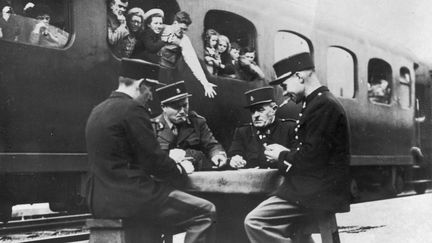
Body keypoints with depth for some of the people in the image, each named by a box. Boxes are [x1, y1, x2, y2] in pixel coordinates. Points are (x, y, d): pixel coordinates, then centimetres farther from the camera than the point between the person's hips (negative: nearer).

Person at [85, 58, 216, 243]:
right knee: (205, 212, -4)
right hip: (128, 198, -10)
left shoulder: (98, 111, 14)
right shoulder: (132, 109, -13)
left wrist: (172, 163, 19)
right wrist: (180, 169, 6)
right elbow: (154, 161, -14)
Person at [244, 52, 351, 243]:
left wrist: (282, 156, -7)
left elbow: (313, 157, -23)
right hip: (318, 188, 11)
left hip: (318, 192, -11)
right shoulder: (320, 101, 17)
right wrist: (286, 153, 6)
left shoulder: (323, 105, -17)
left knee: (255, 222, -16)